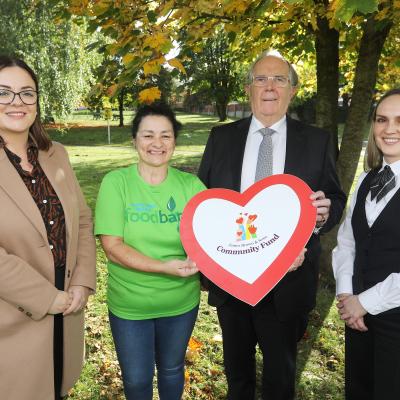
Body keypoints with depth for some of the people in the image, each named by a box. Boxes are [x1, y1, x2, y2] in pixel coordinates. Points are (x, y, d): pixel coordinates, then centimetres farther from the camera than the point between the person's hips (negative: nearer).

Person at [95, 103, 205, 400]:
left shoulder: (190, 185, -6)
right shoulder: (116, 182, -12)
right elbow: (113, 247, -17)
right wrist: (165, 267, -28)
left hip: (181, 302, 2)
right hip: (129, 305, -1)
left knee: (172, 370, 24)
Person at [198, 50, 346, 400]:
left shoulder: (316, 141, -1)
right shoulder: (221, 137, 2)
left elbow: (335, 199, 1)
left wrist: (325, 211, -21)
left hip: (287, 281, -1)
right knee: (236, 367, 24)